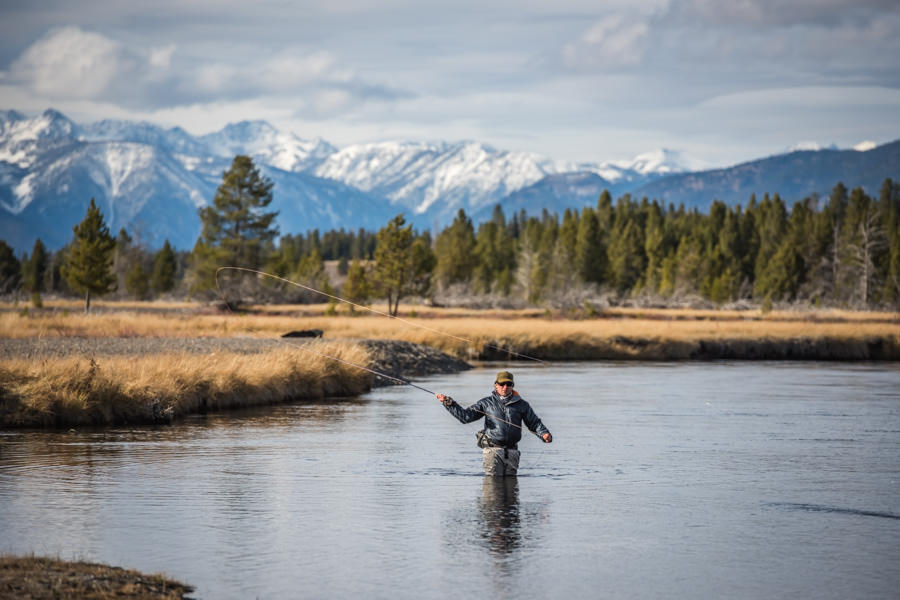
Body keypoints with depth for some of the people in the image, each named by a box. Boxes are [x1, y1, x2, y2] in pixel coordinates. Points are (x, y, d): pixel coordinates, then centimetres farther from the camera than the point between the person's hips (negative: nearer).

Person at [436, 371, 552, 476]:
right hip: (492, 450, -2)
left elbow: (535, 423, 12)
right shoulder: (487, 402, 7)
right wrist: (449, 403, -6)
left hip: (512, 452, 2)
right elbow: (466, 416, 5)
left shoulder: (521, 404, 9)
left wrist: (544, 434, -9)